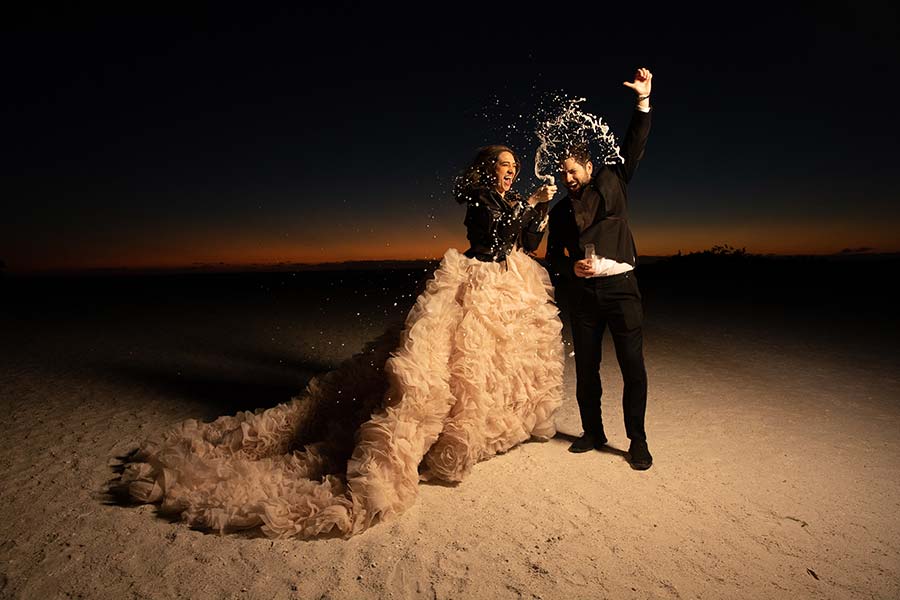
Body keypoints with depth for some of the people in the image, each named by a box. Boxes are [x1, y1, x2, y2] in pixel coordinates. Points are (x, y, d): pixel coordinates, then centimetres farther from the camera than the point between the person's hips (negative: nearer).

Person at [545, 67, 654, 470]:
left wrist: (643, 100, -6)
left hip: (620, 286, -2)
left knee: (633, 367, -3)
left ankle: (637, 441, 11)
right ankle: (593, 433, 22)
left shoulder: (611, 182, 11)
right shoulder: (560, 210, 14)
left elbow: (634, 146, 4)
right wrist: (572, 269, -7)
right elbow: (553, 256, 13)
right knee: (586, 368, 7)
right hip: (583, 292, 2)